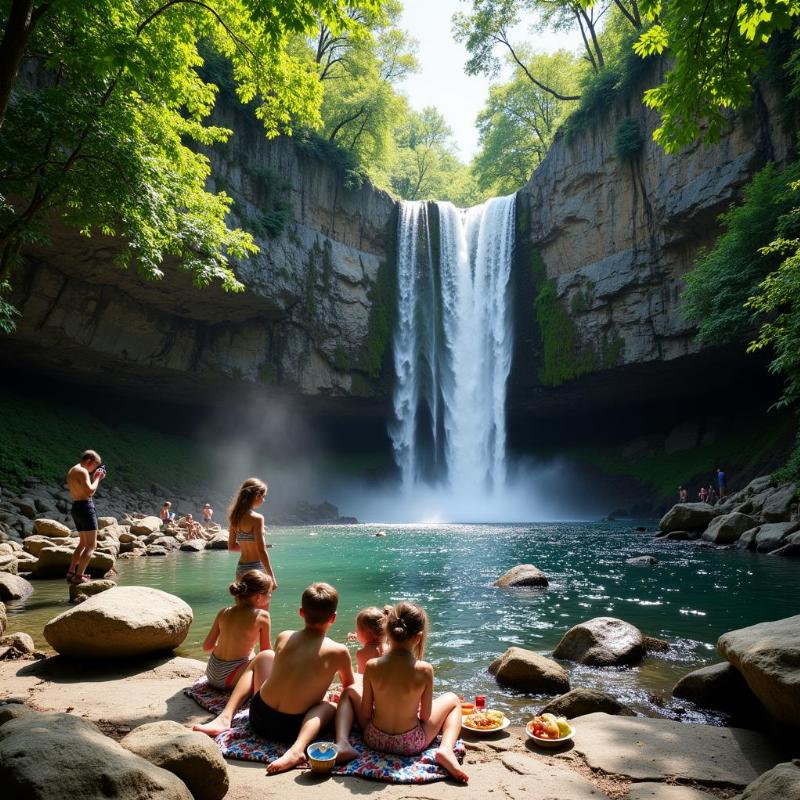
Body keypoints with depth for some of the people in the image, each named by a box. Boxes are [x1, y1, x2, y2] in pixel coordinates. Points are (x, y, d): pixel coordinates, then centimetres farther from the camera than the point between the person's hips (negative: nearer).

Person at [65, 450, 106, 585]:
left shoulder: (71, 471, 17)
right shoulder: (82, 471, -14)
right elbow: (89, 492, -22)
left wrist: (95, 478, 16)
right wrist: (97, 478, -9)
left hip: (76, 507, 10)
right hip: (85, 507, -10)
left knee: (83, 543, 22)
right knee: (91, 545, -7)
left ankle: (71, 573, 24)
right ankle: (78, 576, -12)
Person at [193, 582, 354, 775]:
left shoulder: (283, 638, 3)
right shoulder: (338, 652, -8)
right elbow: (349, 687, 11)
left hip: (259, 718, 4)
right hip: (291, 728, -4)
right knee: (331, 706, 25)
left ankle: (225, 718, 11)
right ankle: (297, 748, -9)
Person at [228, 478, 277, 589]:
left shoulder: (235, 517, 4)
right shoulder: (257, 518, -16)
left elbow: (231, 546, 12)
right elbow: (261, 552, -17)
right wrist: (272, 577, -12)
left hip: (240, 568, 7)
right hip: (255, 569, -7)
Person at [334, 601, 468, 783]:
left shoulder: (372, 666, -16)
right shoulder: (425, 669, -20)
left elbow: (365, 714, -6)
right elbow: (425, 716, -8)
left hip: (375, 740, 1)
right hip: (412, 745, -1)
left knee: (350, 691, 26)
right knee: (453, 700, 22)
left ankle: (342, 743, 3)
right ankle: (446, 749, -4)